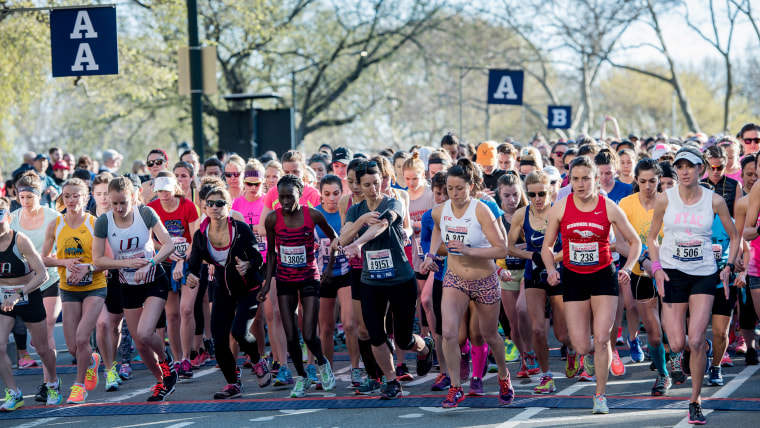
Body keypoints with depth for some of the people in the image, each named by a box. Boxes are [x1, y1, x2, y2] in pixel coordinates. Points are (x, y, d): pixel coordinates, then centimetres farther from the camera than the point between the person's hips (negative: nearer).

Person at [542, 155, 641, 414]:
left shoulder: (609, 208, -7)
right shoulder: (560, 208, -5)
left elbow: (635, 242, 3)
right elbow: (547, 246, 6)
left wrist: (627, 268, -13)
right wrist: (551, 269, -12)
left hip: (603, 277, -1)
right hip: (573, 279, 1)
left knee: (602, 338, -11)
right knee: (581, 346, -4)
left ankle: (600, 395, 5)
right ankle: (590, 354, 35)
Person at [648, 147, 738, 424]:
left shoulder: (714, 201, -4)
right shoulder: (665, 199, -3)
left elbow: (734, 237, 9)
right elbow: (652, 237, 8)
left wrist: (728, 267, -3)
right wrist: (657, 267, -5)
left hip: (704, 274, -1)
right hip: (672, 274, 1)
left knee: (695, 342, -13)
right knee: (677, 345, -4)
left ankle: (695, 402, 2)